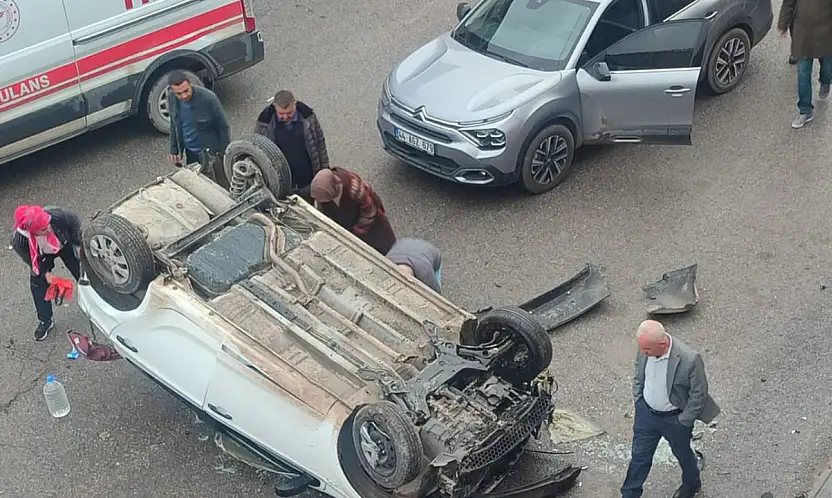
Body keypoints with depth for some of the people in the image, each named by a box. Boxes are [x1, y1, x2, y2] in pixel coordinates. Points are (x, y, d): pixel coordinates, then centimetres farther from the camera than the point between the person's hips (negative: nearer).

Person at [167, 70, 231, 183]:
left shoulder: (208, 98, -26)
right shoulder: (171, 97, -10)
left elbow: (224, 127, -15)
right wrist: (174, 149, 9)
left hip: (211, 153, -5)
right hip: (190, 155, 5)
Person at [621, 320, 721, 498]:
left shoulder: (690, 360, -34)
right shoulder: (645, 349, -18)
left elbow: (699, 395, -19)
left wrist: (683, 422, -13)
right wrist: (638, 404, 6)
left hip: (675, 418, -3)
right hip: (646, 412, 3)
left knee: (682, 454, 24)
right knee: (639, 456, 17)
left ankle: (691, 483, 54)